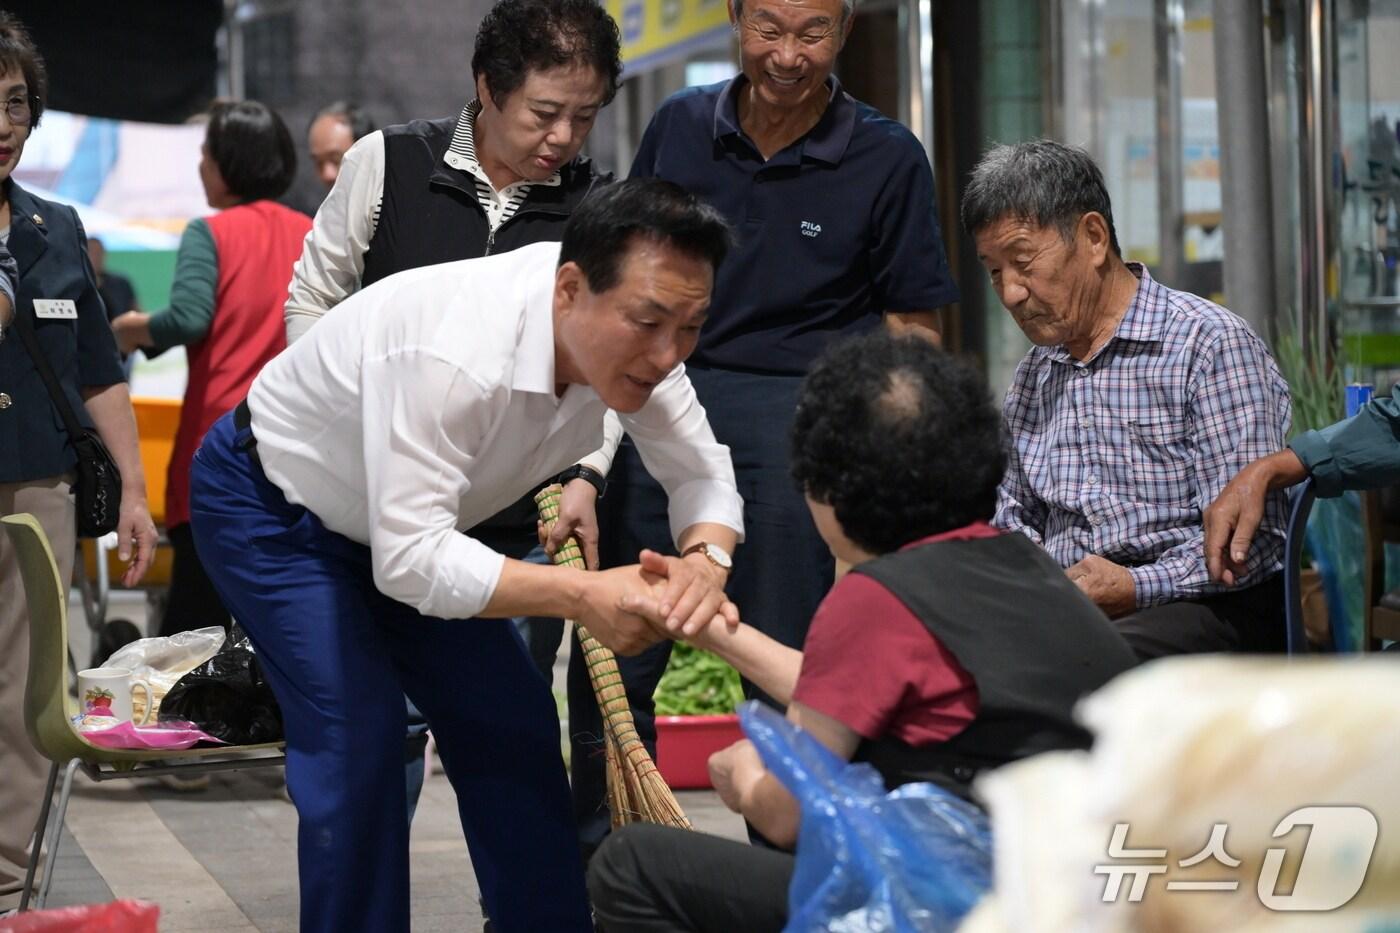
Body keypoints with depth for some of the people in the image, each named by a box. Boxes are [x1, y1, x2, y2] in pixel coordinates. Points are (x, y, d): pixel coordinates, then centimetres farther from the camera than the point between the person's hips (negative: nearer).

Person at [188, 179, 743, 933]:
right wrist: (582, 595, -48)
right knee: (359, 735, -20)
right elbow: (408, 559, -42)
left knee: (511, 727, 2)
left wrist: (704, 564, -34)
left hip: (409, 516, 7)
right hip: (269, 508, -7)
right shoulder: (455, 356, -42)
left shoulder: (629, 333, -20)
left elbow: (705, 475, -11)